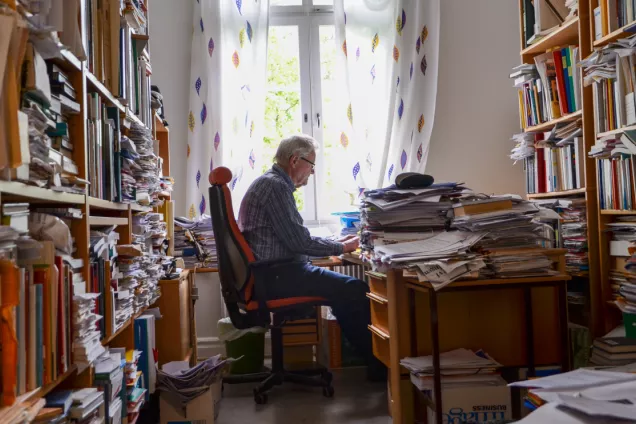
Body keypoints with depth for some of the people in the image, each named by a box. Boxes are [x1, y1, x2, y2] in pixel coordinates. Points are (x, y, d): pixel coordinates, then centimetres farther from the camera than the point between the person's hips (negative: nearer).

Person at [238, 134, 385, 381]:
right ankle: (377, 363, 1)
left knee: (343, 289, 14)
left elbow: (294, 238, 21)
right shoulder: (275, 185, -15)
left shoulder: (272, 183, 17)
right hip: (275, 276, -11)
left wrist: (336, 242, 14)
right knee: (355, 290, -13)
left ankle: (369, 356, 18)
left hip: (272, 272, 11)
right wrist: (341, 248, -7)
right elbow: (298, 241, -20)